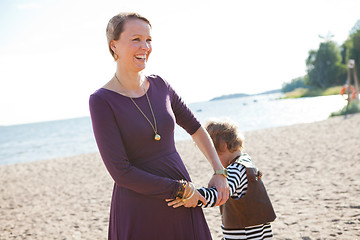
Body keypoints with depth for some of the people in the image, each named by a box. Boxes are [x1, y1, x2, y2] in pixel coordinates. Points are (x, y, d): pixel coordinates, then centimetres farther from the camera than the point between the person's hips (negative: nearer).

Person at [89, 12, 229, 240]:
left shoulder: (160, 86, 3)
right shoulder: (102, 100, -12)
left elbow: (194, 127, 18)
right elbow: (121, 172, -16)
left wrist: (219, 172, 10)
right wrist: (181, 189, -13)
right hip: (138, 213, -4)